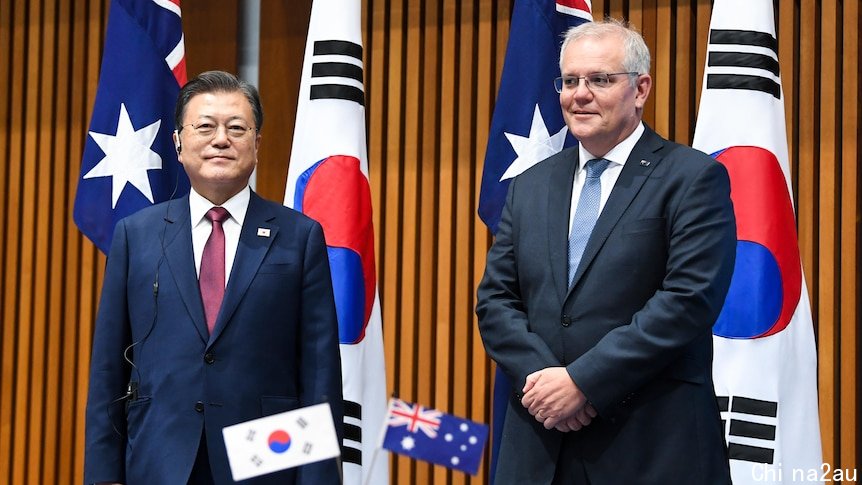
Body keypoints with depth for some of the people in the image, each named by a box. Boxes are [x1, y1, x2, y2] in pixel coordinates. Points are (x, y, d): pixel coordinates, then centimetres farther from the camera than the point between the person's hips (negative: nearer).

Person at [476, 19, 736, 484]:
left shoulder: (693, 178, -4)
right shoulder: (530, 186, 12)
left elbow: (689, 300, -14)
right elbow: (495, 297, 8)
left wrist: (582, 381, -16)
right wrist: (538, 375, -10)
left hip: (652, 444, -4)